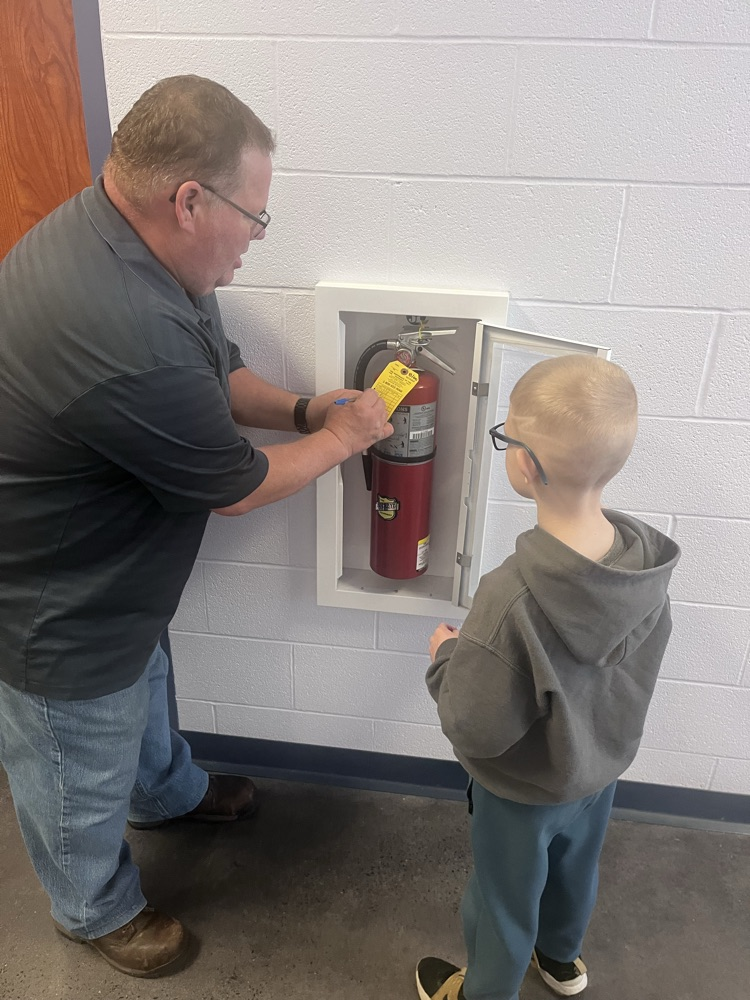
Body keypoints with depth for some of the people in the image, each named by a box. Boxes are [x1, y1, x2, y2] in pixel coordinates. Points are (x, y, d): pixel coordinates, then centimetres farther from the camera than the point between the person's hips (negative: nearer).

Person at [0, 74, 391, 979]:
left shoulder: (119, 234, -8)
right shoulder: (126, 337, -41)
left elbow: (215, 374, 7)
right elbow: (238, 488, -25)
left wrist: (303, 409, -7)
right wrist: (344, 437, -10)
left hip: (106, 568, 9)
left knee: (140, 684, 33)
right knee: (81, 776, 19)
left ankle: (166, 792, 64)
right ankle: (96, 909, 49)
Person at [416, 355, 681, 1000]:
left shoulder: (513, 599, -41)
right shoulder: (648, 559, -21)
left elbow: (476, 731, -31)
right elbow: (631, 662, -3)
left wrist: (447, 658, -14)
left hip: (524, 791, -6)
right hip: (603, 766, 6)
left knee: (505, 900, 23)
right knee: (575, 869, 33)